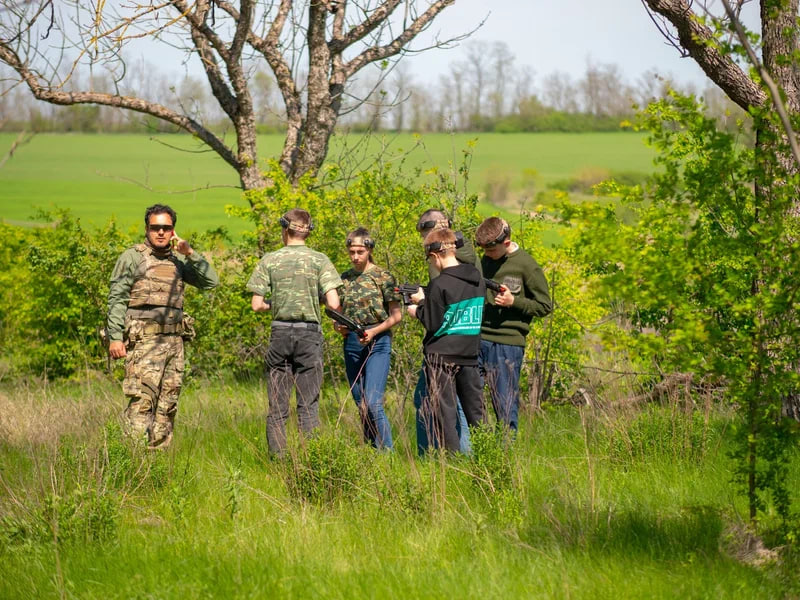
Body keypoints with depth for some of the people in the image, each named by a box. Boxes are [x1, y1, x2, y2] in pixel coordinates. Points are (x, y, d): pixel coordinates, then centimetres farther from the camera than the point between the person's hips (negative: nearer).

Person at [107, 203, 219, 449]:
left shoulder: (177, 262, 16)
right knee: (142, 401, -16)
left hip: (174, 342, 6)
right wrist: (115, 337, -14)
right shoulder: (132, 258, 0)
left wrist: (190, 253, 3)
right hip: (144, 342, -6)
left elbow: (211, 281, 12)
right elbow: (117, 299, -4)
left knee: (167, 404, 7)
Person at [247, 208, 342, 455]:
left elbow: (257, 305, -2)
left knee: (277, 407, 6)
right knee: (309, 405, 3)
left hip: (280, 333, 1)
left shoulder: (269, 260, 1)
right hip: (309, 333, -1)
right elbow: (333, 303, -9)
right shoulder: (319, 260, -2)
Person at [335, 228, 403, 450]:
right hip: (351, 343, 6)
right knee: (361, 405, 8)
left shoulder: (382, 277, -3)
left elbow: (396, 315, -2)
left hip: (377, 343, -6)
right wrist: (338, 326, -2)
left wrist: (374, 331, -16)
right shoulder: (344, 279, 12)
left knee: (373, 403, -17)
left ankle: (387, 452, -12)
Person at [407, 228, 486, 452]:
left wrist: (420, 305, 5)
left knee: (444, 414, -1)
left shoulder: (440, 285, -16)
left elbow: (433, 324, -14)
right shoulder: (478, 281, 5)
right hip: (470, 355, 6)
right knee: (476, 413, 12)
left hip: (442, 356, -6)